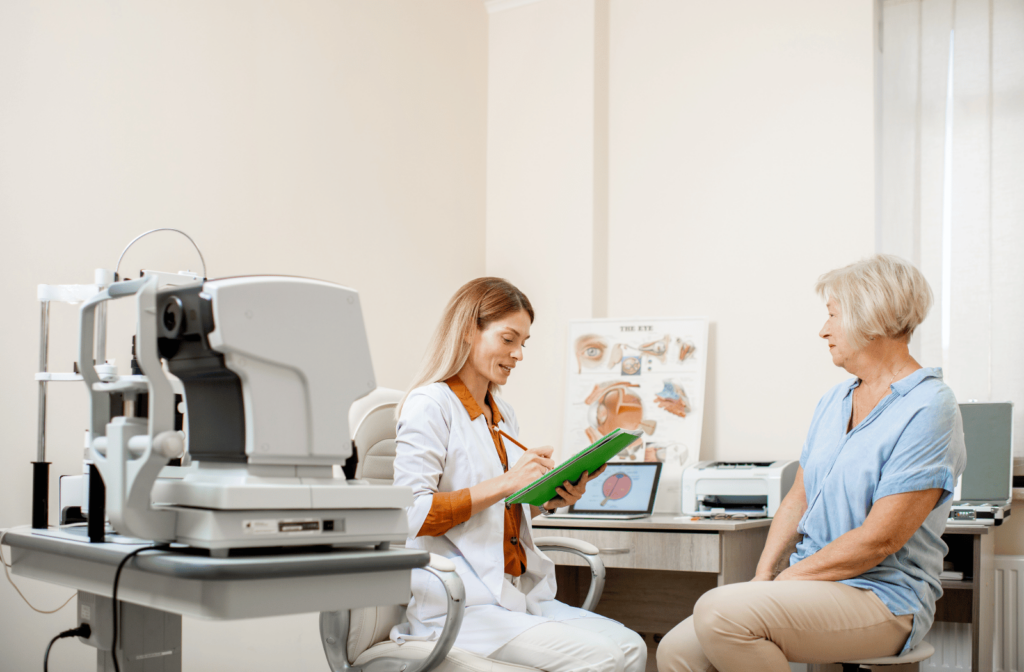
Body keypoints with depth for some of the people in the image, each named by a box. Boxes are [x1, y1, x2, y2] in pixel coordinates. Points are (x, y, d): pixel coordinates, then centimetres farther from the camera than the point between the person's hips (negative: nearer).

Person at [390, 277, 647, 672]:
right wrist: (505, 483, -21)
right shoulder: (429, 404, -8)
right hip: (457, 606, -8)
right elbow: (411, 514, -18)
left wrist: (551, 499, 6)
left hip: (520, 595, 8)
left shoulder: (502, 414, 19)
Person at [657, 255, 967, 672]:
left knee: (720, 611, -30)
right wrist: (764, 574, -1)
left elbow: (877, 540, -18)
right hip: (810, 585, 8)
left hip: (882, 597, -7)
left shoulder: (927, 410, -13)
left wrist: (785, 580, -14)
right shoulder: (832, 401, 15)